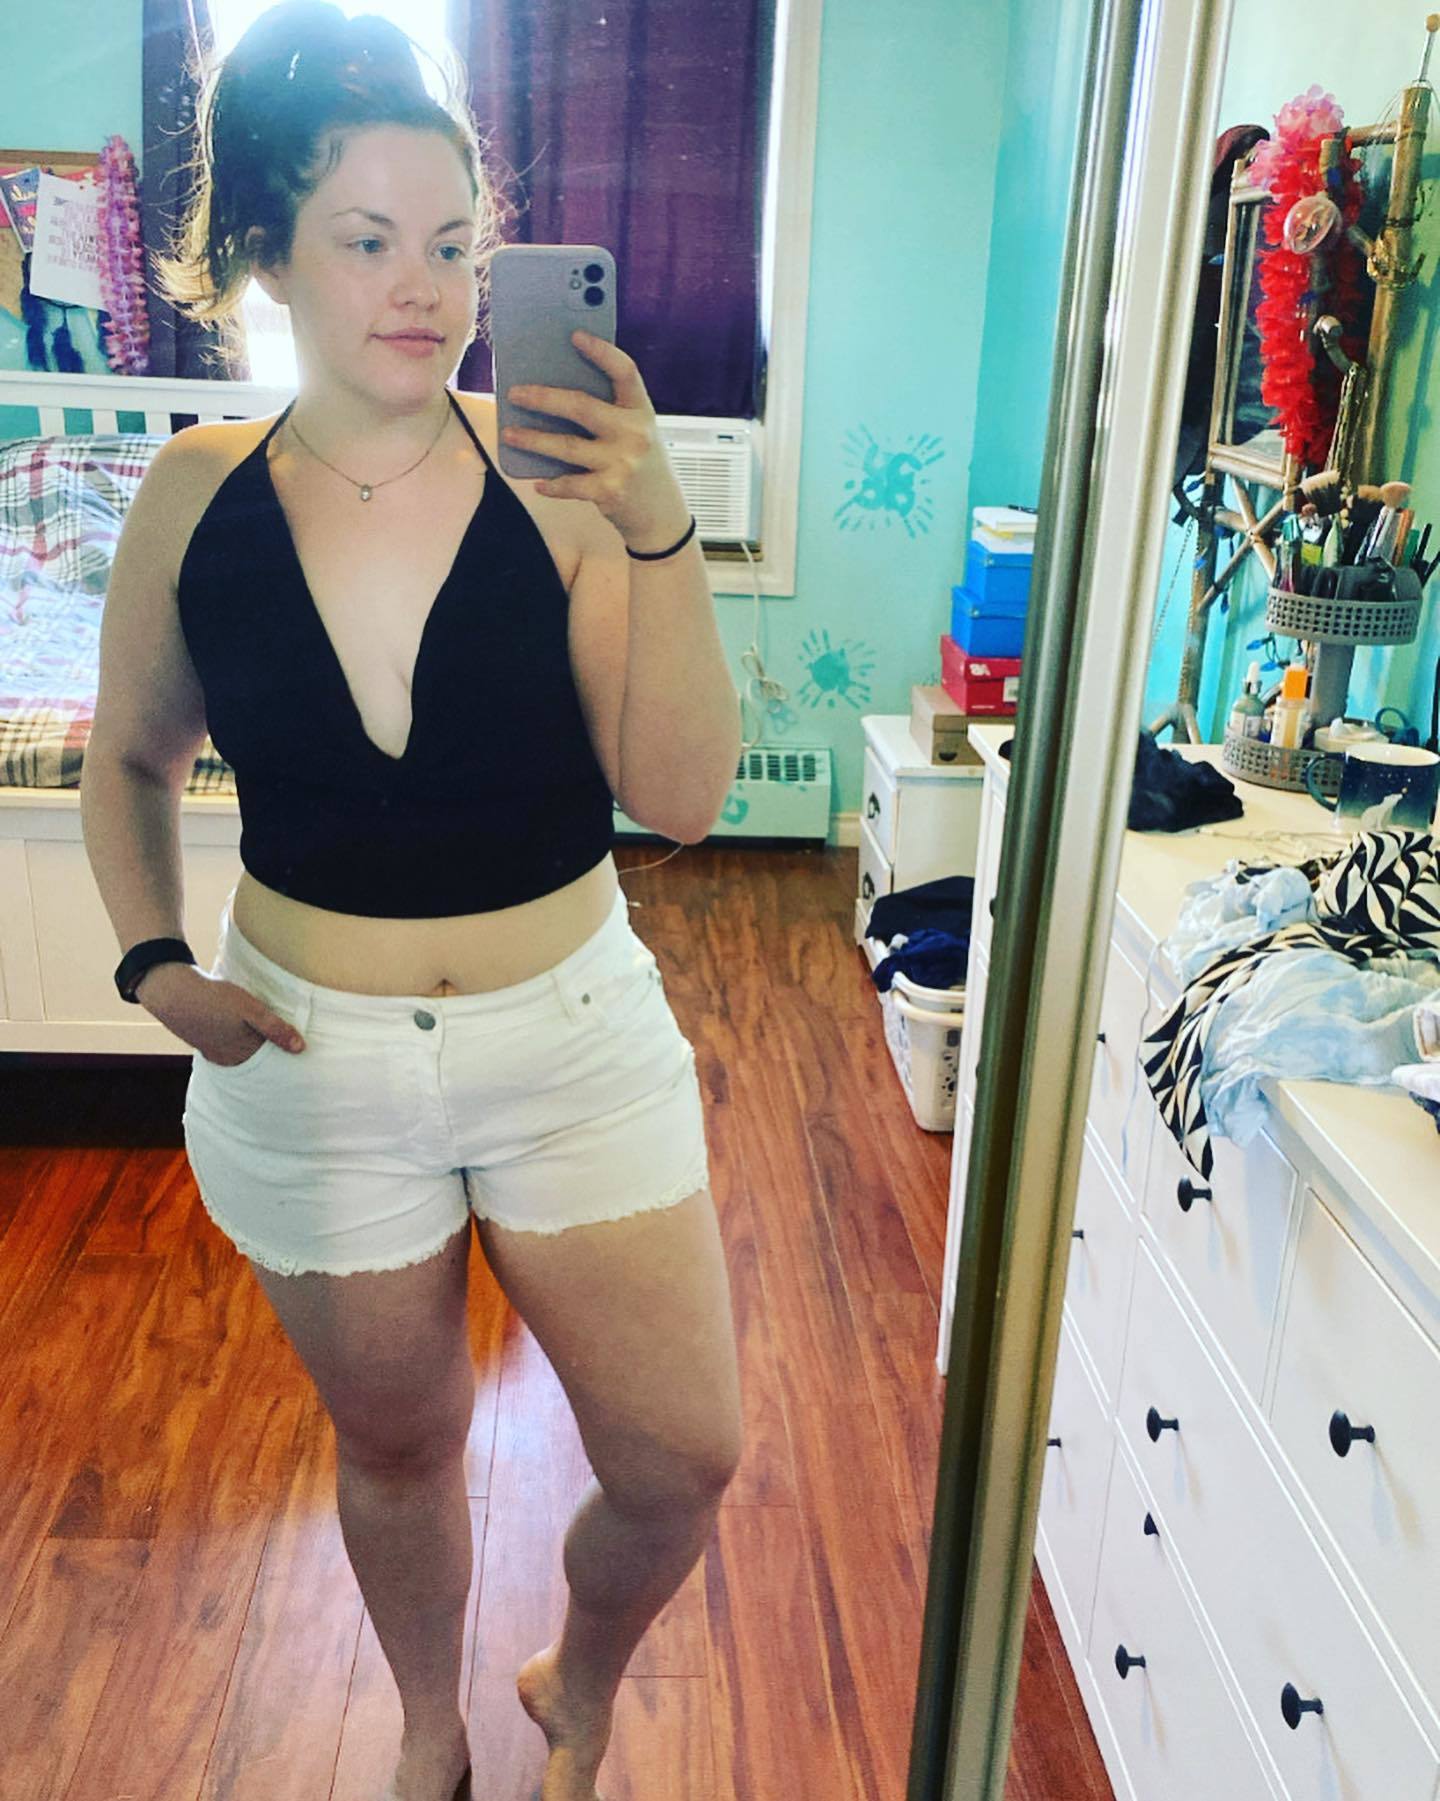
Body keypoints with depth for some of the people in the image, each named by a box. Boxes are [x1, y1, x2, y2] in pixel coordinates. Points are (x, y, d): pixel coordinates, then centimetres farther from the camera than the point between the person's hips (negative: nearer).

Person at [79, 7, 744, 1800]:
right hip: (307, 1064, 1)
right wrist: (153, 963, -5)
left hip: (572, 1042, -1)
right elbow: (128, 758, 9)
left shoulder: (553, 479, -12)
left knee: (682, 1463, 6)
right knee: (396, 1446, 21)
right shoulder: (198, 496, -6)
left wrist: (657, 531, -28)